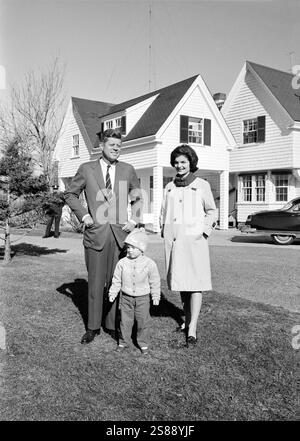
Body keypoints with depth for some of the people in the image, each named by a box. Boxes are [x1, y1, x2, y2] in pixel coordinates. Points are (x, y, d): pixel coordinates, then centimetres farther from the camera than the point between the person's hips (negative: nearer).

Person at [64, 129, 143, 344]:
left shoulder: (128, 170, 8)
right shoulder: (87, 169, 4)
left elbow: (137, 198, 19)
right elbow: (70, 194, 12)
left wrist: (134, 219, 5)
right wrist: (83, 215, 0)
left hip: (120, 233, 1)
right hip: (96, 232, -1)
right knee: (96, 283, 4)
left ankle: (114, 325, 18)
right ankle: (93, 327, 18)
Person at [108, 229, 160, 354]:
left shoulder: (149, 263, -9)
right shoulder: (122, 263, -6)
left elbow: (155, 282, 0)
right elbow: (116, 280, 4)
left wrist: (155, 296, 2)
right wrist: (112, 293, 3)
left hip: (142, 297, -1)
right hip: (126, 297, 1)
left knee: (143, 321, 5)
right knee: (125, 321, 8)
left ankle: (143, 343, 22)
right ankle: (124, 342, 25)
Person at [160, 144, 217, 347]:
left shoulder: (202, 185, 2)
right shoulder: (169, 187, 13)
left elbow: (212, 211, 7)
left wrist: (205, 231, -6)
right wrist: (165, 233, 10)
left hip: (194, 239, -4)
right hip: (173, 239, 4)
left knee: (195, 282, -6)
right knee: (180, 281, 11)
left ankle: (192, 329, -4)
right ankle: (187, 319, 26)